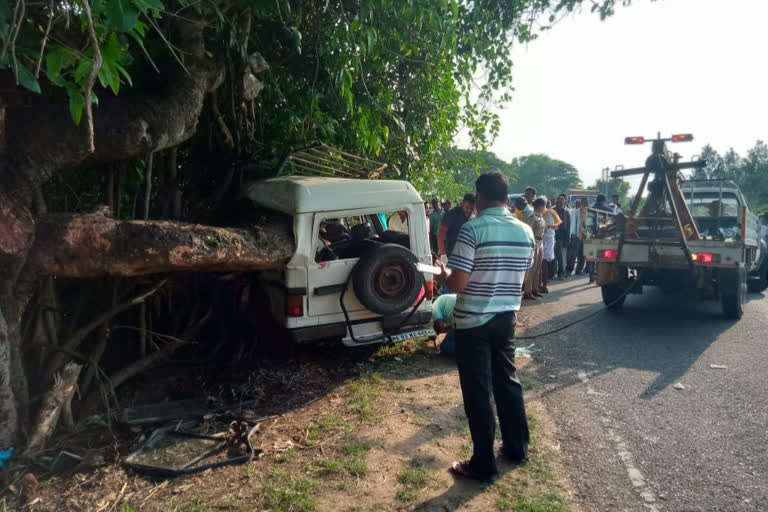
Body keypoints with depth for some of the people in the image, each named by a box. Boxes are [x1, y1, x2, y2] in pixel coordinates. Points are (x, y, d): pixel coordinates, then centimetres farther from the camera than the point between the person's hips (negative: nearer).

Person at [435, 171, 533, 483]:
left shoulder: (472, 230, -18)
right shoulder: (525, 232, 2)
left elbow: (457, 284, -20)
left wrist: (443, 274, 1)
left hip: (473, 320, -6)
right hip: (507, 316, 6)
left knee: (478, 391, 4)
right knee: (507, 380, 21)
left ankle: (484, 465, 16)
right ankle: (517, 447, 36)